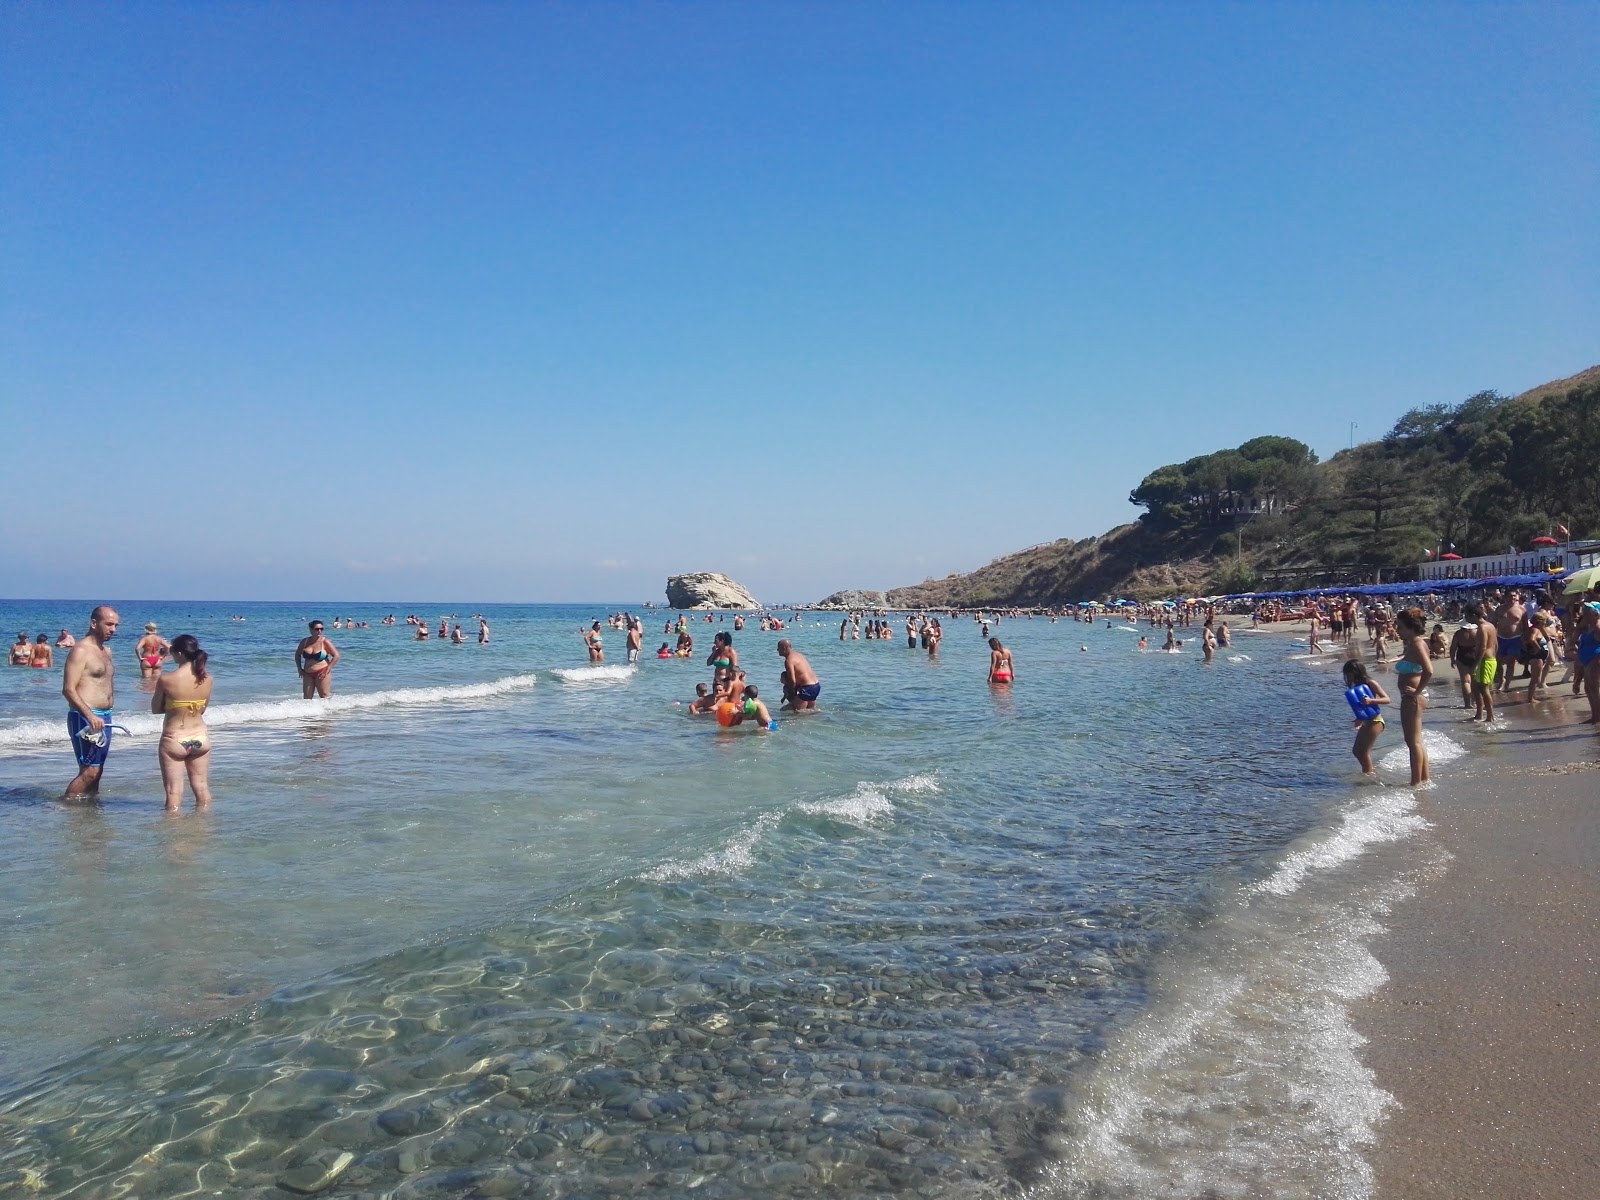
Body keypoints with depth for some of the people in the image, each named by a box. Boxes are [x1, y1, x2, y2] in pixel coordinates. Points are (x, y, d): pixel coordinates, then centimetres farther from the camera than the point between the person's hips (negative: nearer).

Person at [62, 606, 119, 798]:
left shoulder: (106, 651, 16)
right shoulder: (81, 651, -11)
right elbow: (68, 689, -18)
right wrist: (90, 715, -29)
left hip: (103, 717, 9)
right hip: (85, 718, -9)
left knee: (97, 771, 12)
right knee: (89, 771, -11)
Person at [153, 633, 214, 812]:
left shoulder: (166, 680, -15)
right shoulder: (207, 679, -4)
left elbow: (155, 708, -1)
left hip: (174, 740, -4)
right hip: (200, 738, 4)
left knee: (174, 792, 3)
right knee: (202, 788, 15)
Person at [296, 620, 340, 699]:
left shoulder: (324, 642, -7)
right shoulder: (304, 641, 4)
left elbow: (336, 655, -9)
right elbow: (297, 655, 20)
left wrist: (327, 671, -12)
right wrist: (299, 669, 8)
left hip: (321, 674, -4)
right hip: (308, 674, 4)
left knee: (325, 697, -4)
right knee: (307, 698, 5)